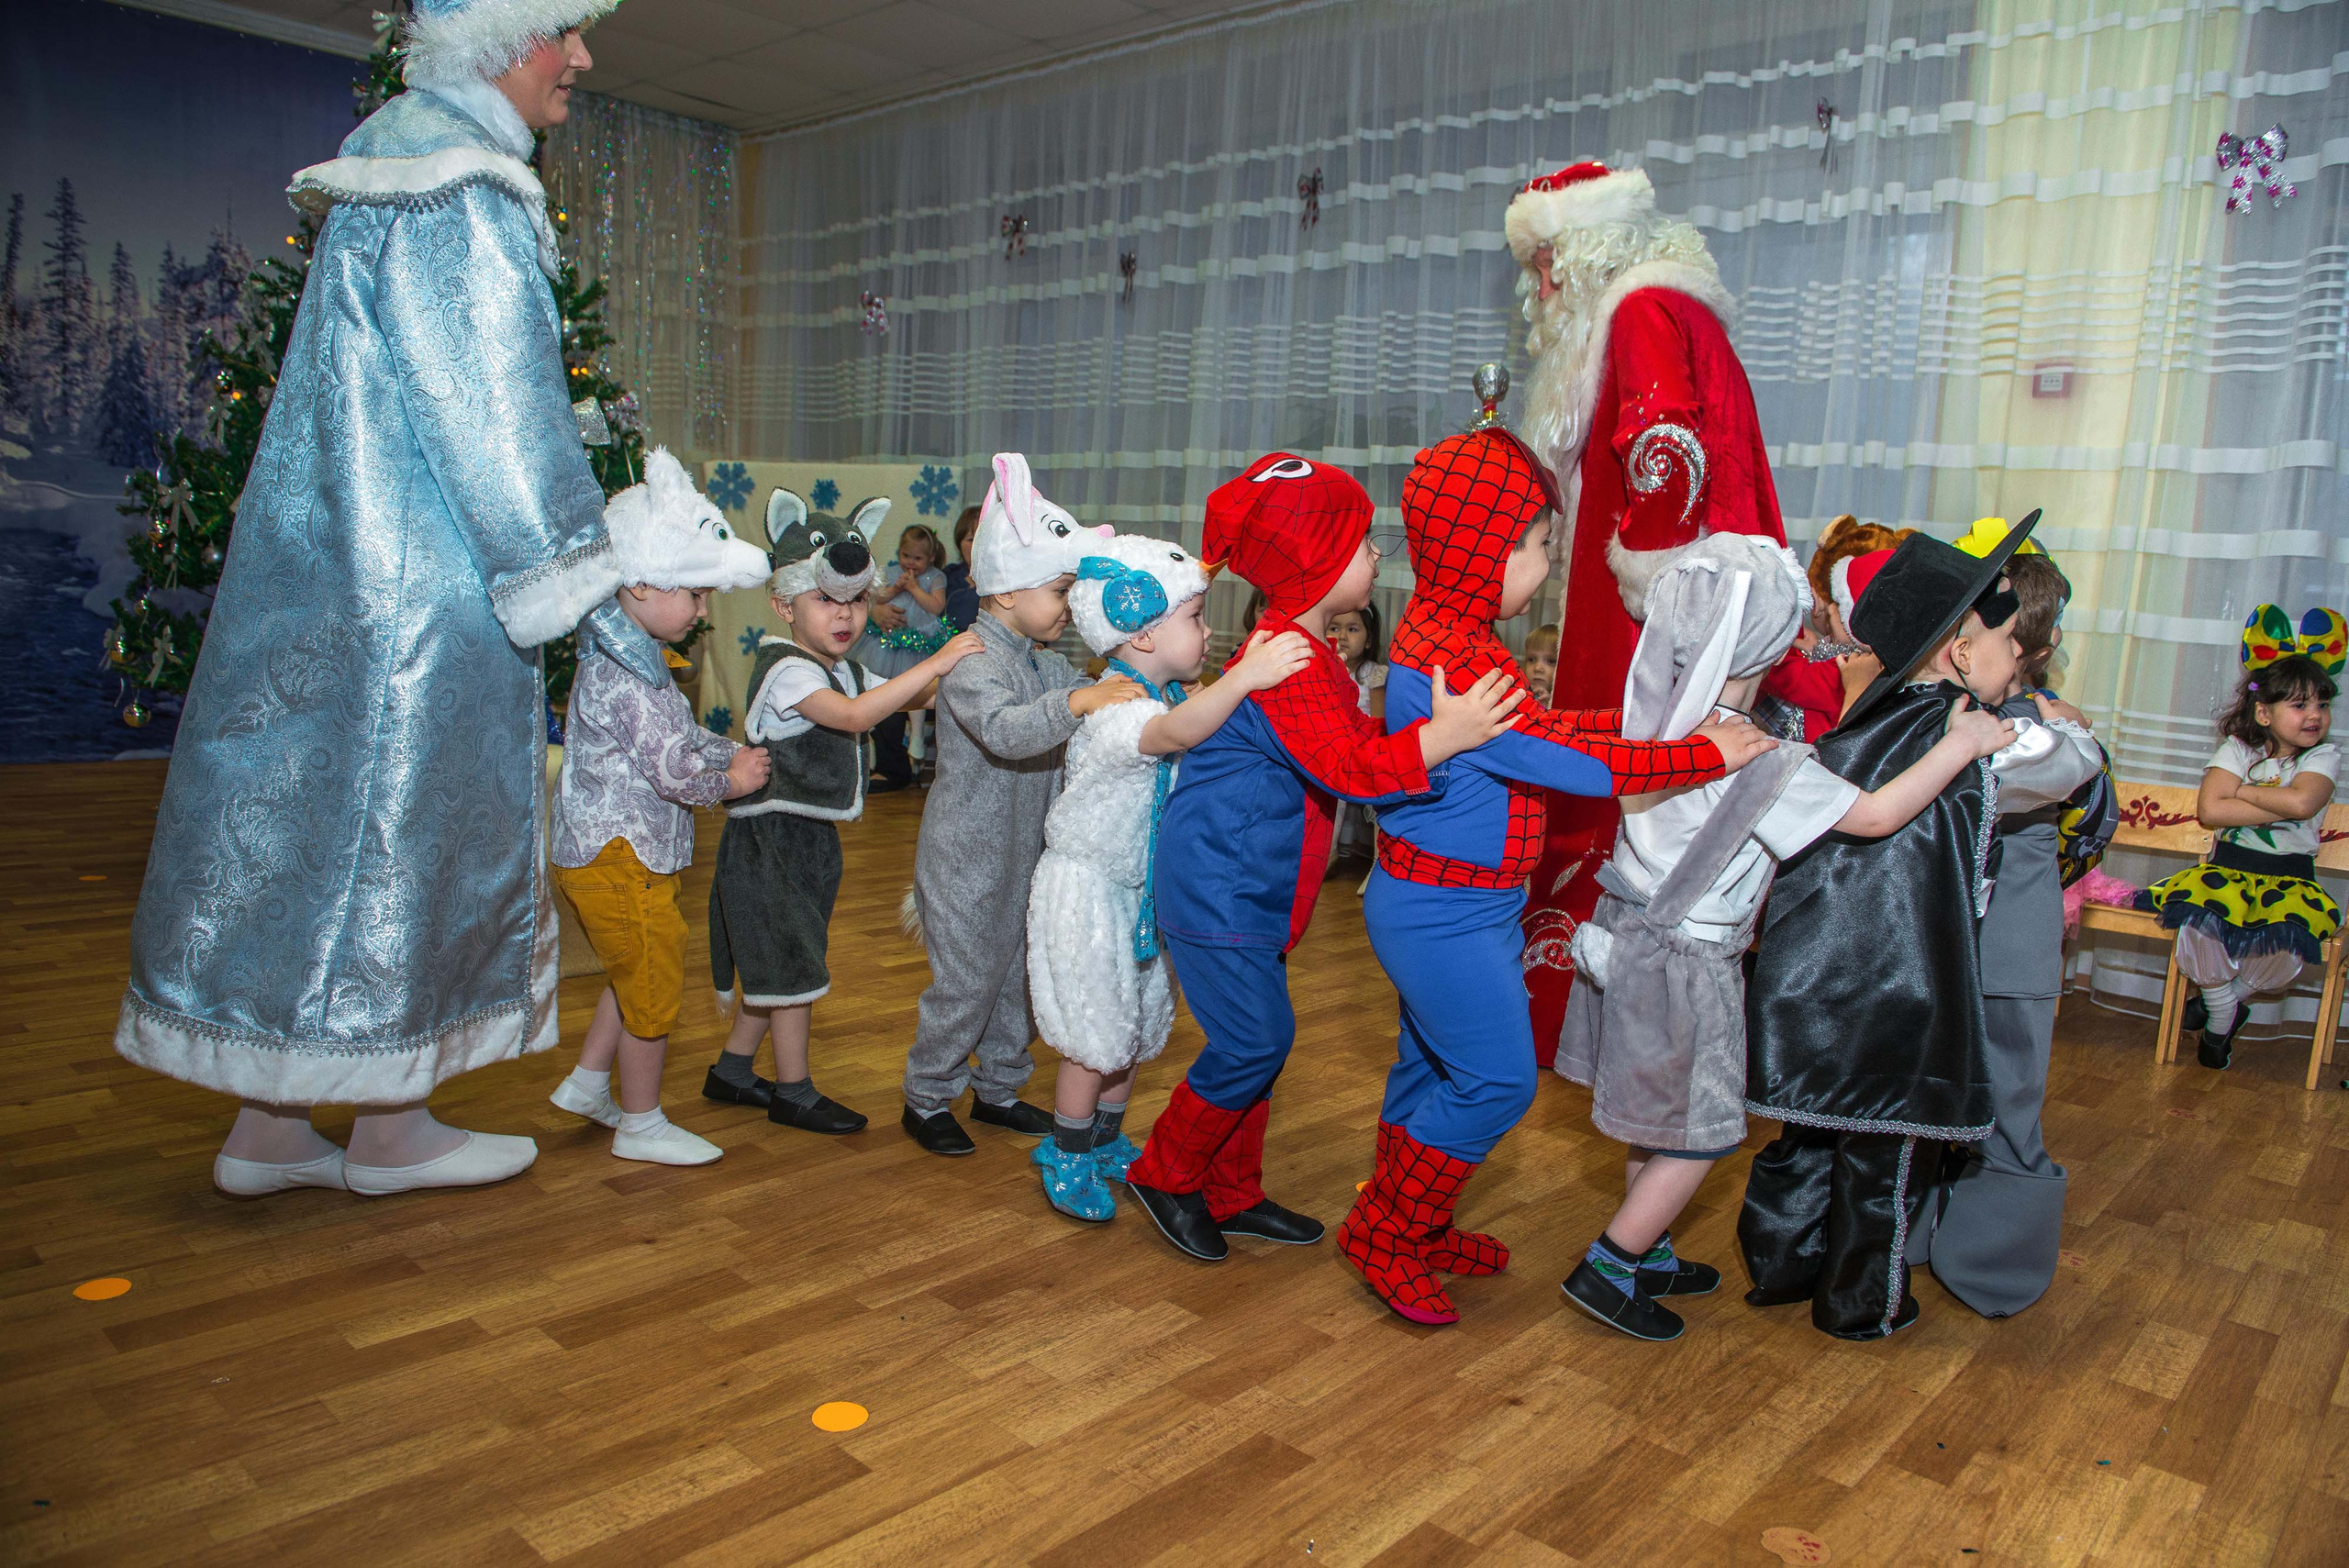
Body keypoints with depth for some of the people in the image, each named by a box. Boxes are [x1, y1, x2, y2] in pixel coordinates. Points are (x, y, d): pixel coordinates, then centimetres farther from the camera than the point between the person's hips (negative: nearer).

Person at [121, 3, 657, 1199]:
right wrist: (586, 592, -14)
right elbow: (489, 409, -17)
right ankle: (389, 1129, 13)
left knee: (318, 821, 10)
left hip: (336, 564, 10)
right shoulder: (452, 185, -13)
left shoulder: (407, 152, 19)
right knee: (397, 826, -1)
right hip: (412, 584, -10)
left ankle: (269, 1125, 19)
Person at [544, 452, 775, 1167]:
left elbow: (683, 735, 17)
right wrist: (731, 781, -8)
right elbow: (671, 768, -25)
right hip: (620, 857, -10)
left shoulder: (625, 657, 11)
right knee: (652, 985, 3)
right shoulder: (623, 672, -24)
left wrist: (737, 752, 3)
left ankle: (587, 1082, 34)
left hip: (607, 851, 10)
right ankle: (640, 1123, 16)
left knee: (635, 976, 23)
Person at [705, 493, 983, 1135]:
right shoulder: (787, 669, -20)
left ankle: (732, 1070, 31)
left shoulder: (846, 672, 10)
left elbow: (912, 697, 13)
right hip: (770, 838, -9)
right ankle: (794, 1093, 13)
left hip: (811, 837, 9)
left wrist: (958, 673, -5)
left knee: (777, 961, 17)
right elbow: (854, 715, -36)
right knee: (793, 964, 0)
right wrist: (936, 661, -37)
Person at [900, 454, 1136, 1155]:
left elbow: (1102, 708, 18)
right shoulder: (972, 662, -21)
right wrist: (1079, 701, -48)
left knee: (1018, 976, 17)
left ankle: (998, 1088, 35)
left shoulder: (1046, 664, 7)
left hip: (1022, 855, 8)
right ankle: (926, 1099, 20)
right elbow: (1004, 730, -40)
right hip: (967, 863, -8)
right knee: (964, 983, 1)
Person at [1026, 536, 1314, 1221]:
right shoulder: (1115, 707, -28)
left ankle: (1107, 1143, 37)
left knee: (1135, 1025, 19)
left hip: (1141, 886, 9)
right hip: (1088, 886, -9)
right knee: (1095, 1038, 1)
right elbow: (1175, 733, -49)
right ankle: (1067, 1163, 21)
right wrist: (1244, 676, -62)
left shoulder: (1169, 696, 4)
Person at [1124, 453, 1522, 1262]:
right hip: (1217, 884, -11)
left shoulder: (1310, 651, 12)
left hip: (1248, 888, 11)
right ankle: (1164, 1174, 15)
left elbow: (1358, 736, 21)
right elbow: (1348, 768, -32)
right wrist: (1442, 735, -43)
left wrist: (1441, 718, 10)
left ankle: (1231, 1192, 28)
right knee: (1252, 1042, -6)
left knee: (1261, 1037, 15)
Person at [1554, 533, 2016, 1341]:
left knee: (1659, 1120, 22)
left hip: (1630, 935, 8)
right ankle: (1605, 1269, 14)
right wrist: (1959, 744, -8)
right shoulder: (1762, 757, -24)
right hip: (1685, 962, -8)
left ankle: (1648, 1254, 37)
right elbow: (1876, 814, -18)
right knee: (1698, 1133, 8)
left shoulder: (1663, 710, -5)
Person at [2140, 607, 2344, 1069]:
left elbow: (2302, 801, -21)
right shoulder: (2238, 748, 3)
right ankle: (2222, 1016, -3)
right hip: (2228, 868, 0)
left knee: (2291, 938, -33)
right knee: (2200, 921, -33)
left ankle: (2226, 997, 2)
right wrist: (2281, 807, -13)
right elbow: (2208, 811, -14)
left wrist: (2239, 789, -8)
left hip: (2290, 877, 0)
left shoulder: (2323, 756, 3)